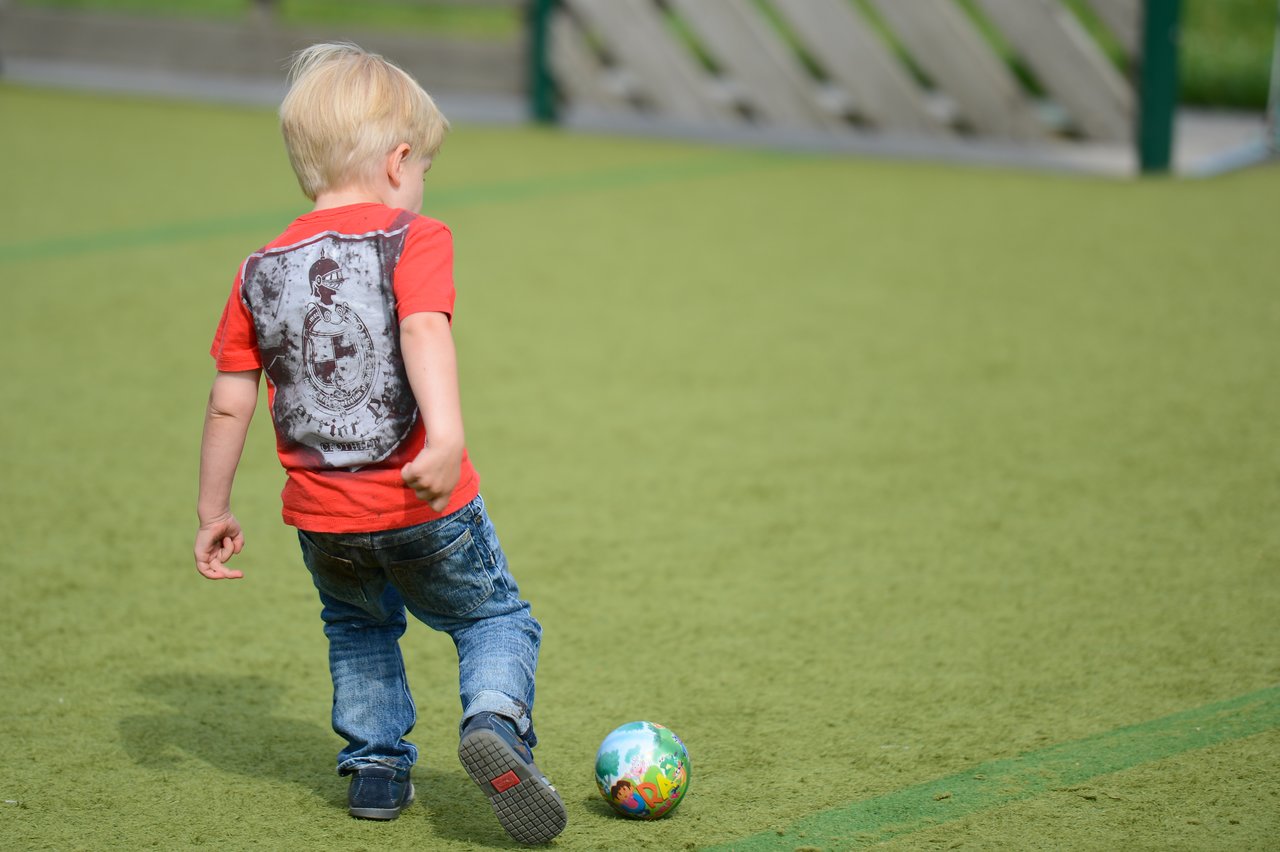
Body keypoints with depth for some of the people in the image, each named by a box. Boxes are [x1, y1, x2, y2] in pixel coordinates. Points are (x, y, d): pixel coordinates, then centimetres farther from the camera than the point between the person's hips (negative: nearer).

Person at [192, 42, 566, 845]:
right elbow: (424, 332, -26)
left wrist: (214, 510, 15)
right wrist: (446, 435, -38)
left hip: (323, 517, 4)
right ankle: (495, 718, -11)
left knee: (359, 630, 29)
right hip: (426, 507, -4)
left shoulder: (262, 270, 6)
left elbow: (230, 403, 6)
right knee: (496, 616, 14)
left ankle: (376, 762, 22)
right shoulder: (412, 238, -6)